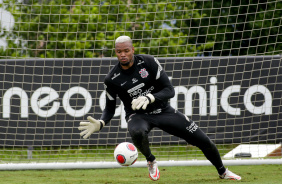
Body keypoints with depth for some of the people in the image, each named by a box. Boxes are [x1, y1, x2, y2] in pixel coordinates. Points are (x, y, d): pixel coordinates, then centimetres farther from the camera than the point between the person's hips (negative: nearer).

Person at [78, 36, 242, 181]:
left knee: (204, 141, -1)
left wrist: (148, 98, -33)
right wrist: (100, 124, -21)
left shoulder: (148, 62, -14)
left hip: (163, 111, 1)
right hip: (138, 115, -1)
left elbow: (170, 91, -14)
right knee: (137, 132, -41)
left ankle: (223, 172, 28)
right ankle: (151, 161, -8)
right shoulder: (112, 79, -12)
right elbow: (110, 109, 0)